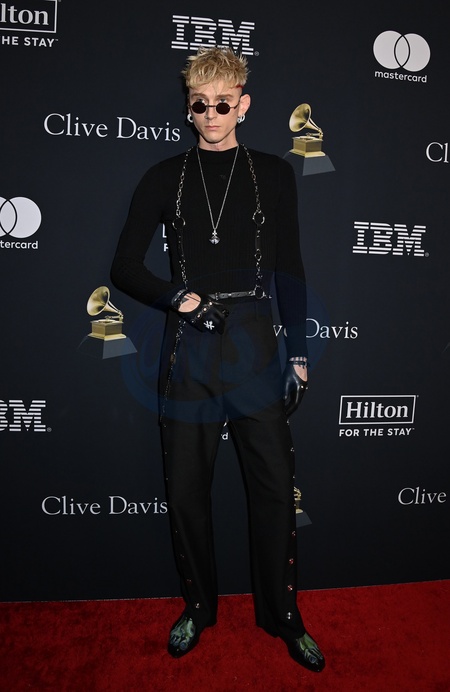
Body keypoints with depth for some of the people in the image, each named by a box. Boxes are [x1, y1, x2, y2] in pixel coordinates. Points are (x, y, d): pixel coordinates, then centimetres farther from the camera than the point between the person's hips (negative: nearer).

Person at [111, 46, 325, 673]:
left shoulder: (273, 175, 9)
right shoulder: (165, 178, 9)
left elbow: (290, 272, 7)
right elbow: (125, 267, 7)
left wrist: (298, 354, 3)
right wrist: (179, 299, -10)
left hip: (255, 345, 0)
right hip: (187, 348, 1)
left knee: (275, 485, 3)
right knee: (186, 489, 8)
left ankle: (283, 616, 26)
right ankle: (199, 607, 32)